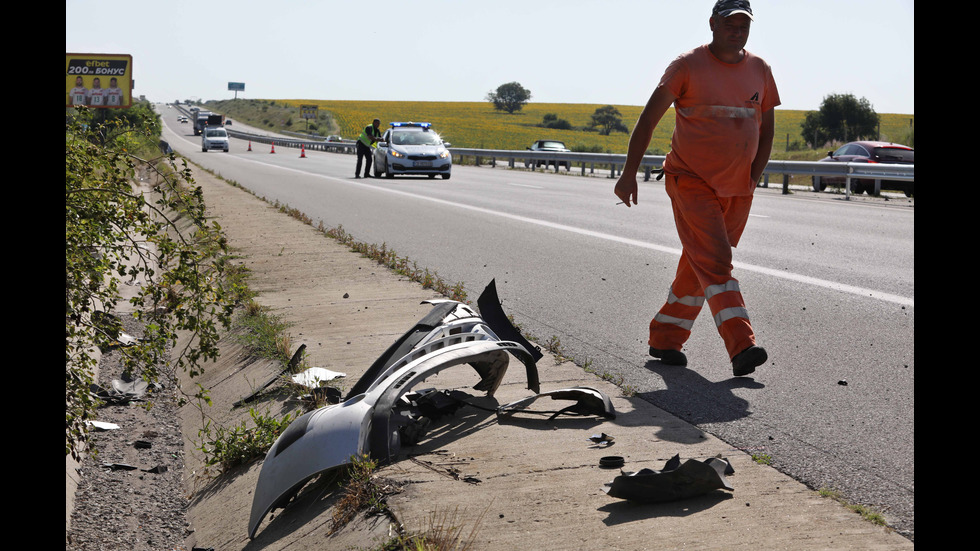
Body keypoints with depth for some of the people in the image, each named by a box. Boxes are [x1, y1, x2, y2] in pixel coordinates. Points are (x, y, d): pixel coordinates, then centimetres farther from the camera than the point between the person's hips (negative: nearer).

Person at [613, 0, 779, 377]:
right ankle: (741, 346, -22)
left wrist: (754, 176, 7)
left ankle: (665, 339, 22)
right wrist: (629, 173, -11)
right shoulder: (688, 66, -7)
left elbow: (767, 125, 17)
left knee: (698, 267, 10)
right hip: (691, 181, -5)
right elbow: (649, 118, -6)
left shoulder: (760, 70, 7)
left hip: (737, 190, 5)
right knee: (714, 262, -16)